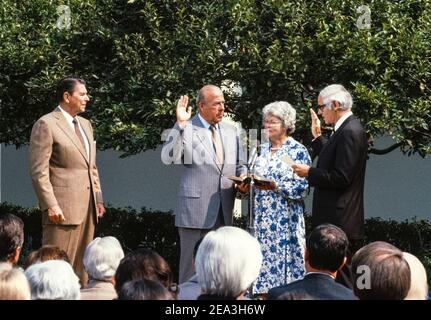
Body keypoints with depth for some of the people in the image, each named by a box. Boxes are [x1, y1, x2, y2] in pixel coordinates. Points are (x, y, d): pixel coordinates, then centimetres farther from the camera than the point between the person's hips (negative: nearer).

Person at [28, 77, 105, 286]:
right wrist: (50, 205, -18)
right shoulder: (46, 125, -7)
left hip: (87, 206, 8)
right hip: (63, 208, -8)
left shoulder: (85, 124, 19)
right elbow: (38, 171, -12)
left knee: (82, 265, 10)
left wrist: (98, 198, 14)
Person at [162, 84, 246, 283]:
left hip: (224, 212, 6)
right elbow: (168, 158, -18)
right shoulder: (186, 129, -4)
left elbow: (238, 166, 21)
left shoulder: (231, 132, 14)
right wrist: (180, 125, -24)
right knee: (192, 266, -1)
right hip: (196, 211, -5)